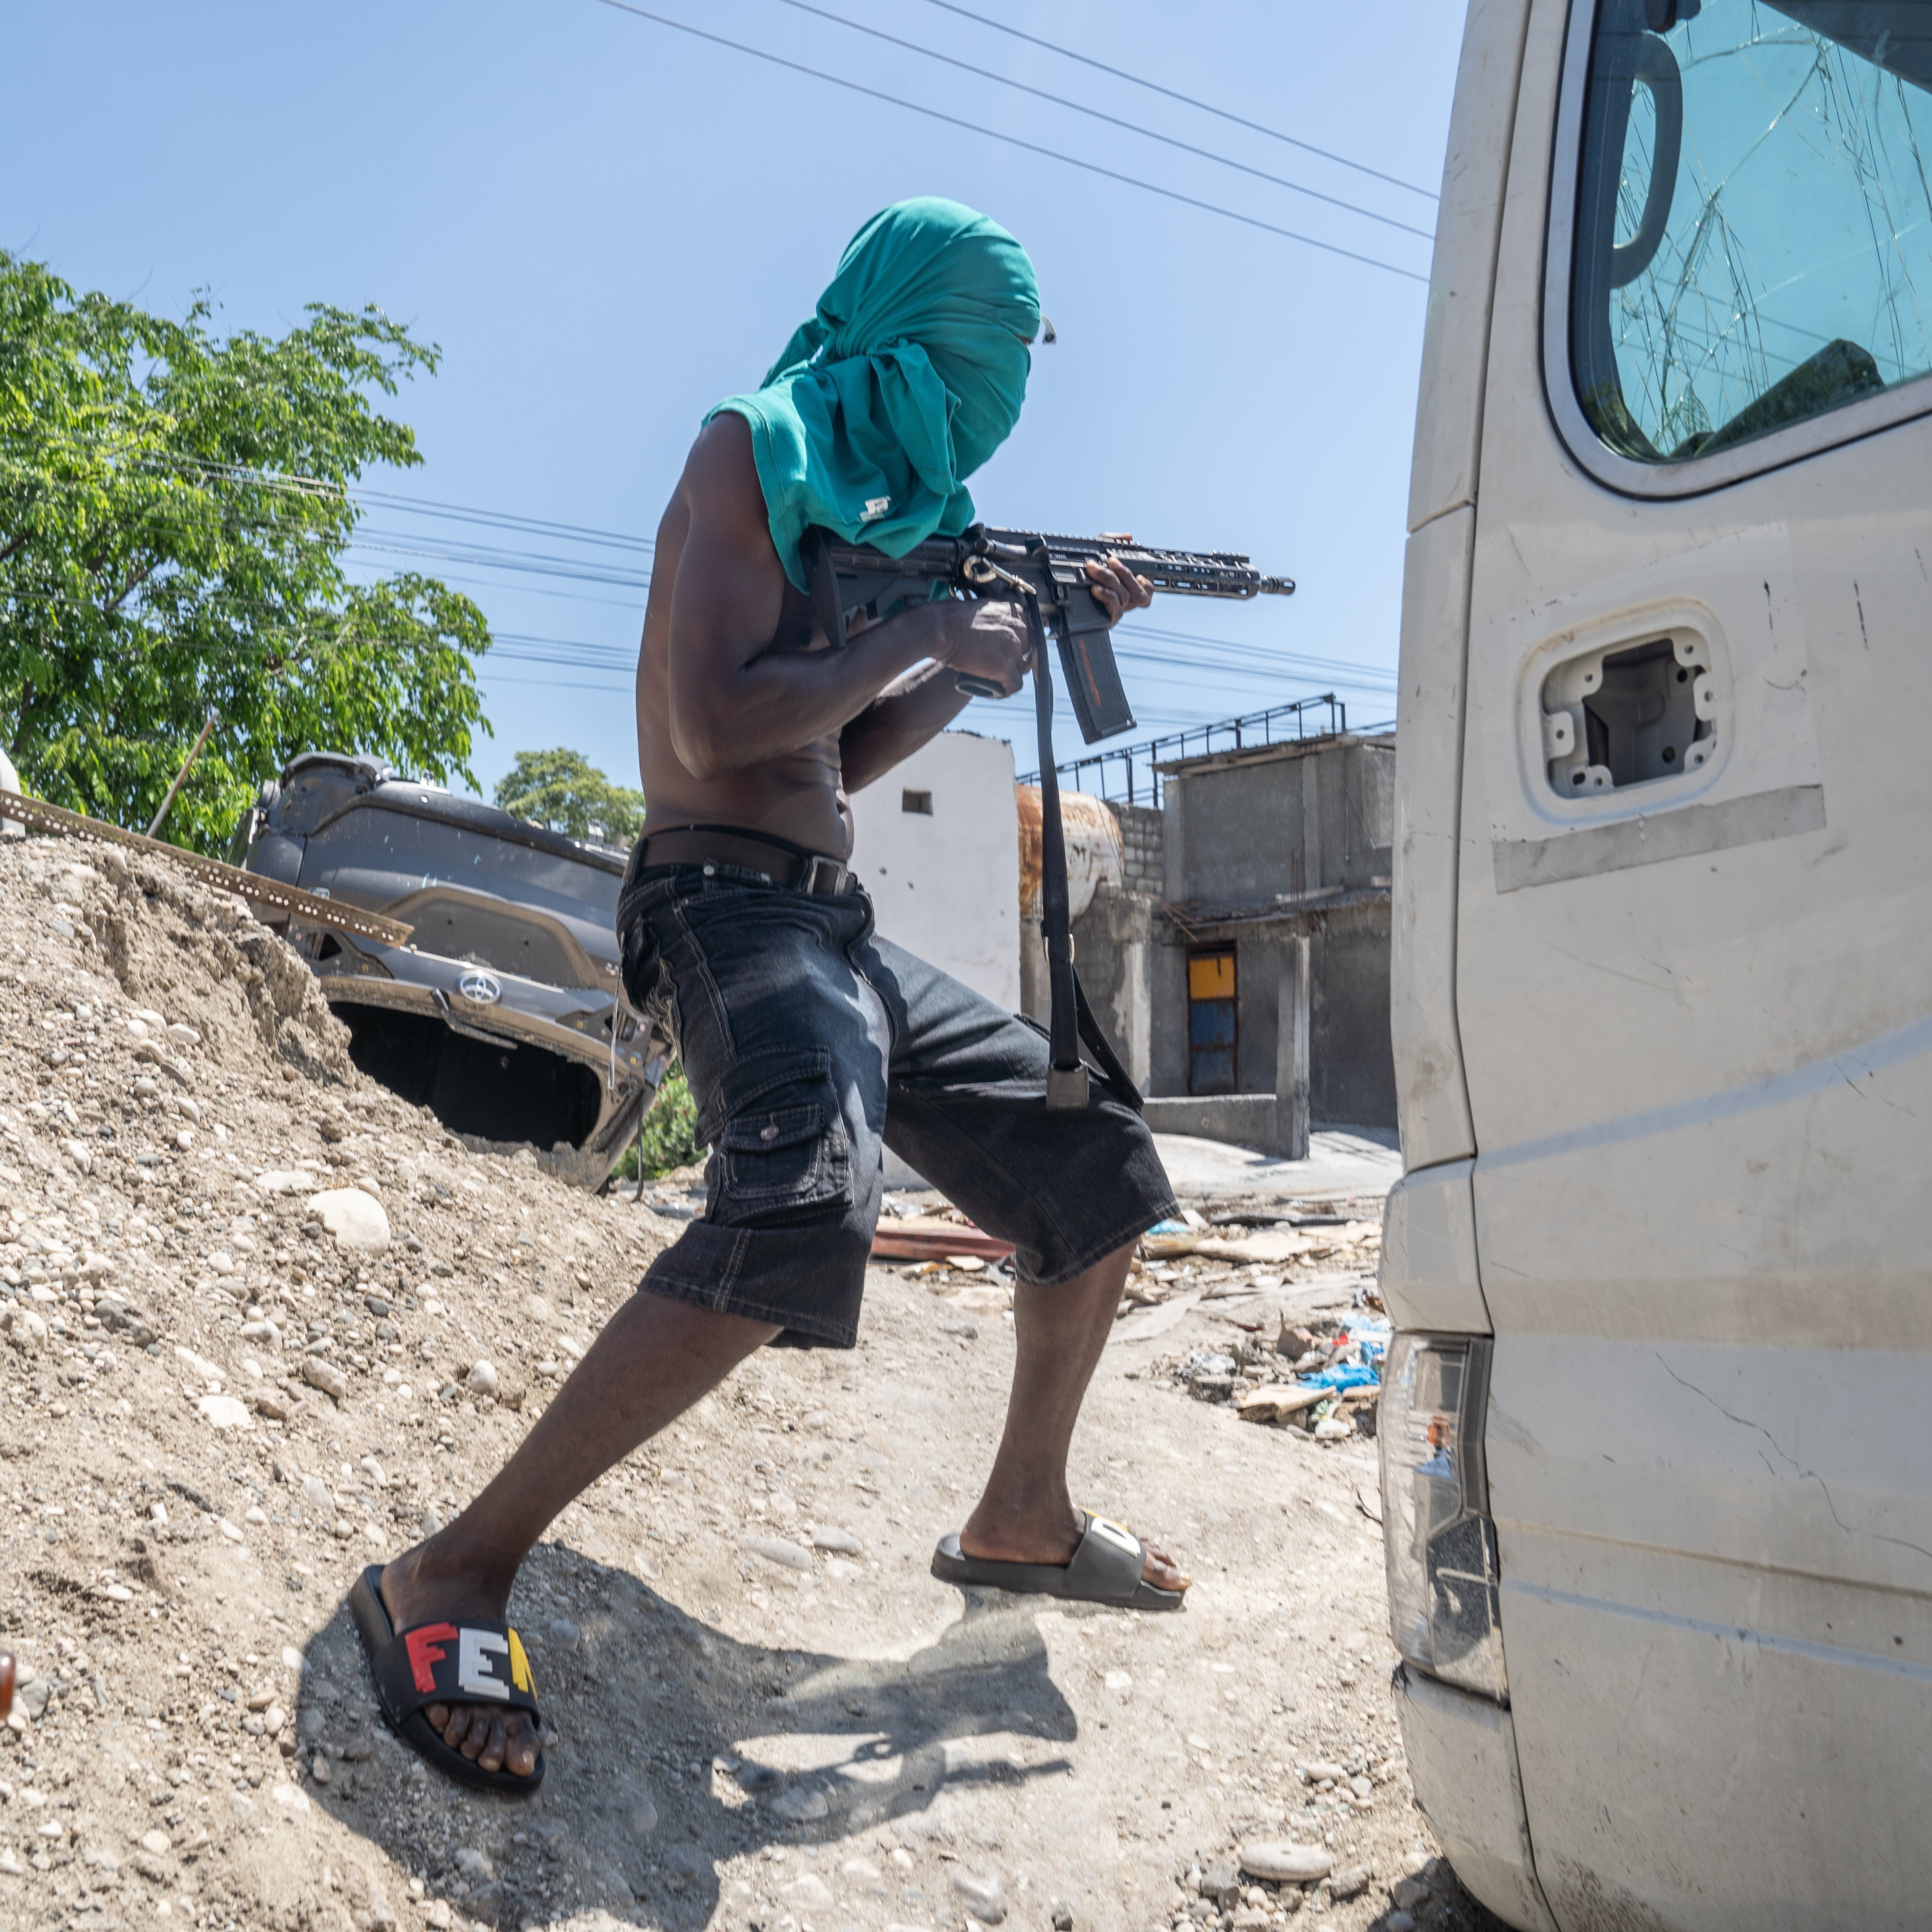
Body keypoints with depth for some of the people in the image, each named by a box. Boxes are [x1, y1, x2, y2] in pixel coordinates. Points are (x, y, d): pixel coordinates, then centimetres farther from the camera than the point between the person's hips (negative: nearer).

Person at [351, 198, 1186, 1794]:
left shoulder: (869, 497, 21)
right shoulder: (755, 450, -6)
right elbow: (719, 728, -18)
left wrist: (1027, 637, 18)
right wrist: (920, 639, -9)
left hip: (833, 924, 9)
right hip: (728, 899, -9)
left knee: (1094, 1155, 9)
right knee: (805, 1204, -34)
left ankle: (1022, 1520, 24)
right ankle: (456, 1578, -24)